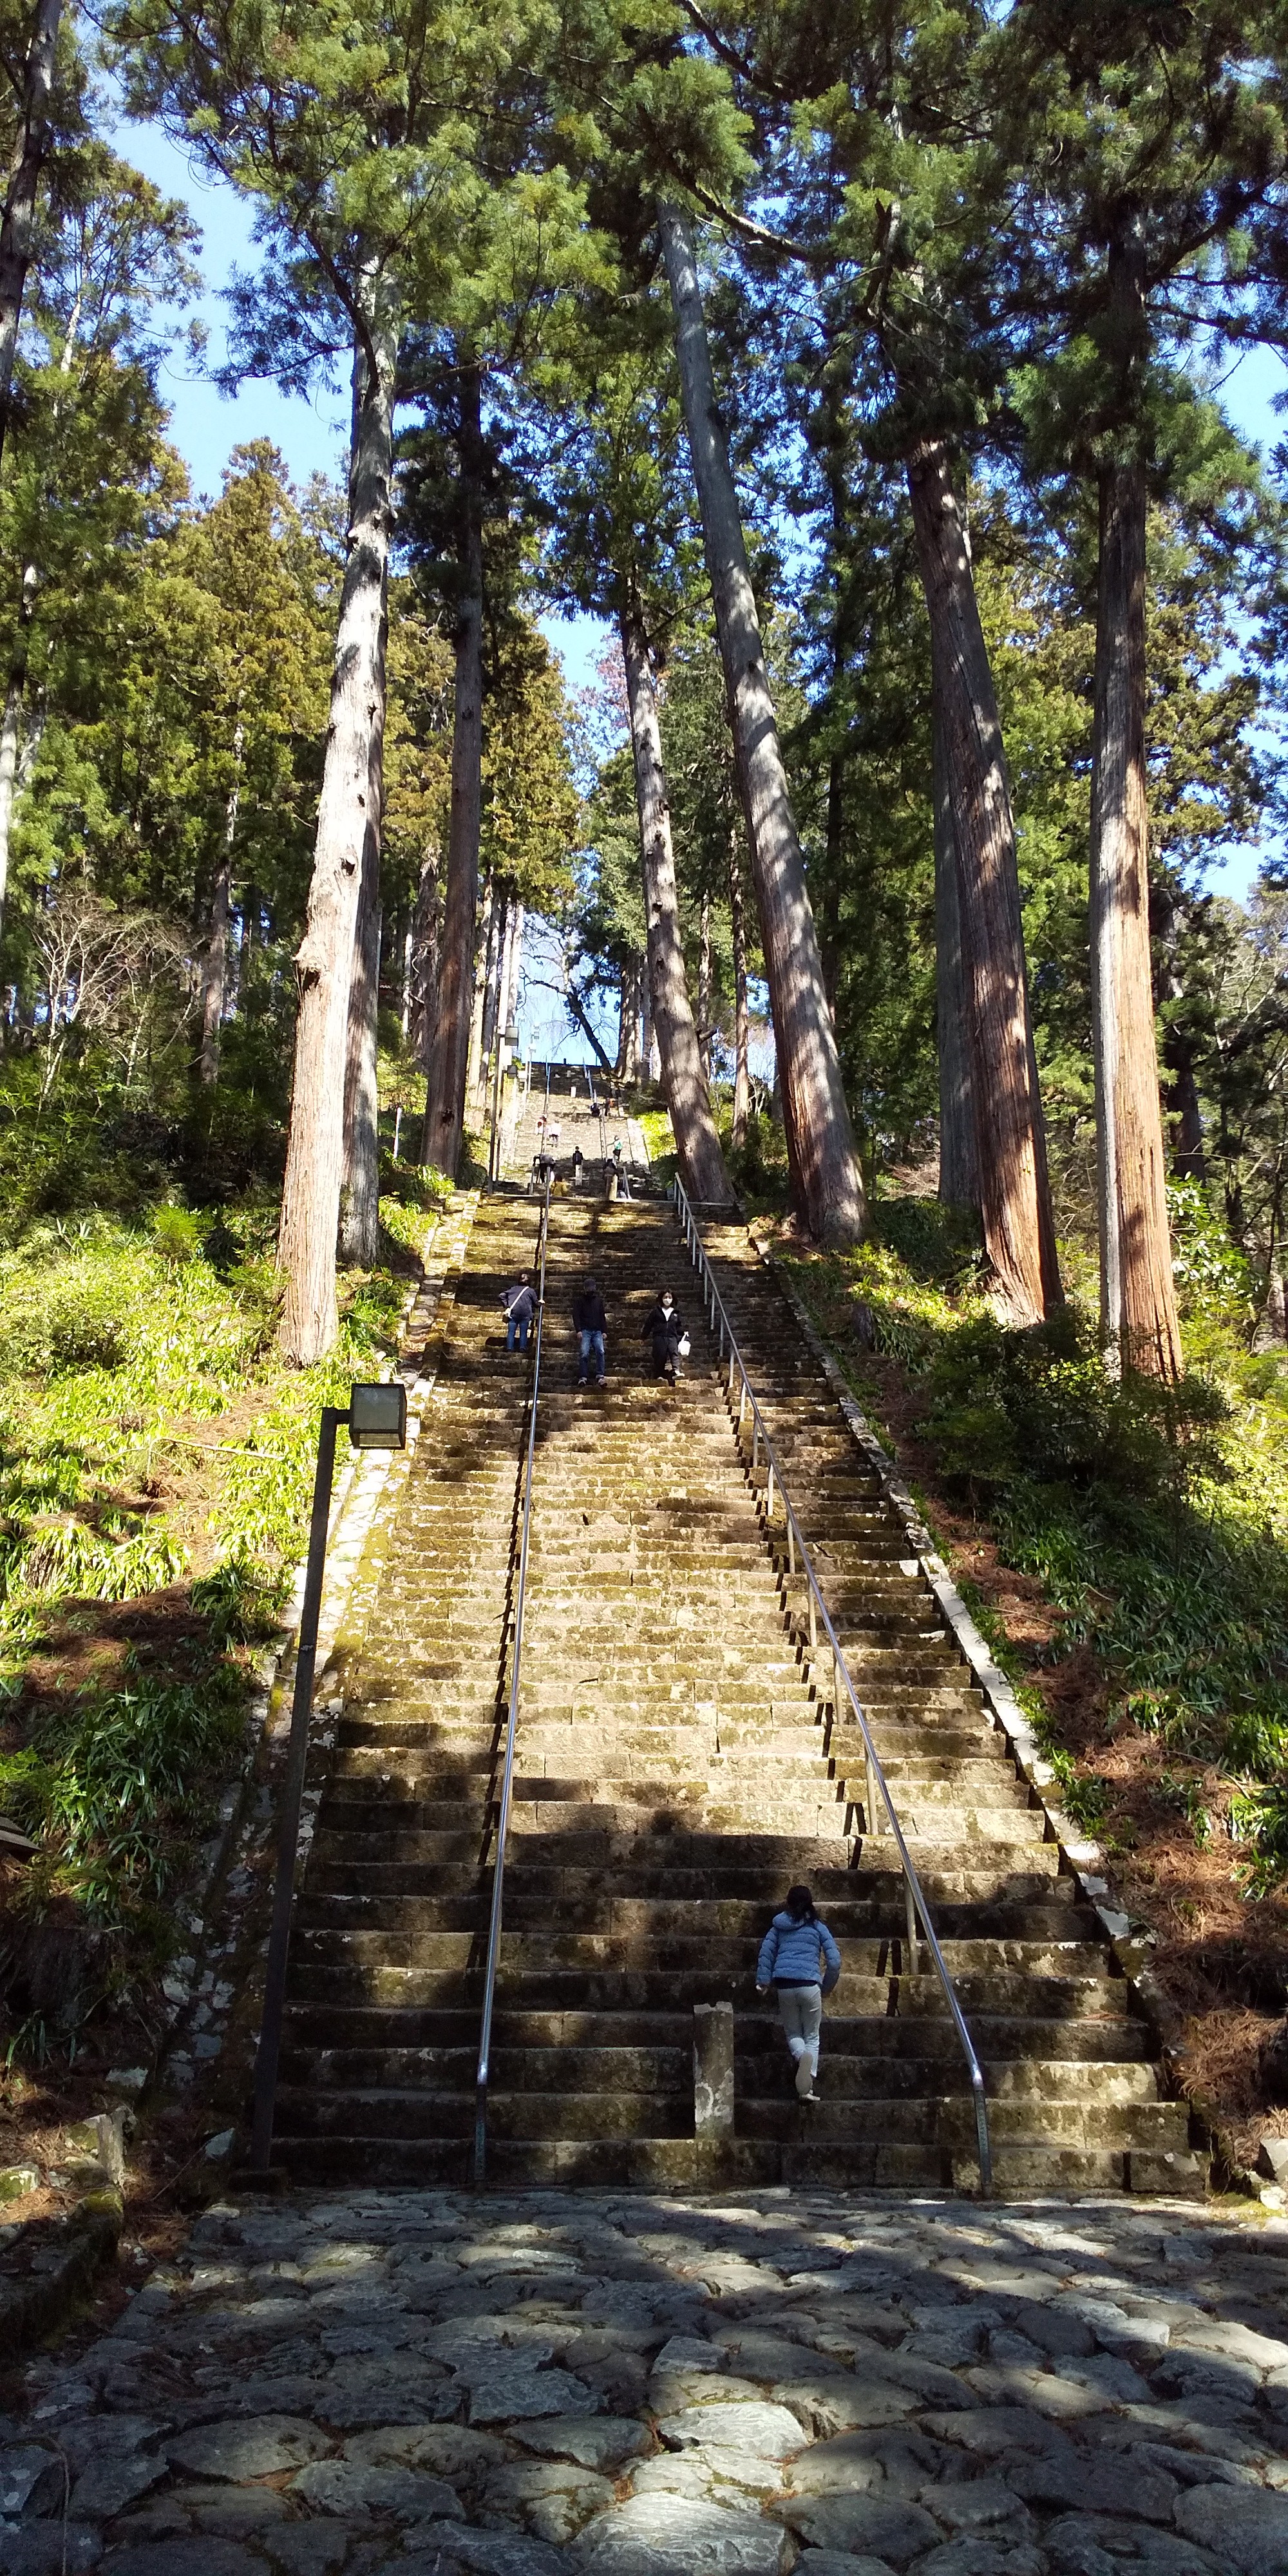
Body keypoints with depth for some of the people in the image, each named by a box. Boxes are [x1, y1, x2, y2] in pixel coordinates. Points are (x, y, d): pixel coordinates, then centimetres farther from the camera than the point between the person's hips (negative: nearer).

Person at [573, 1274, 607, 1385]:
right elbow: (576, 1316, 1)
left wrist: (604, 1331, 10)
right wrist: (578, 1330, -10)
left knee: (600, 1352, -15)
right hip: (585, 1331, -2)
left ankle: (600, 1376, -15)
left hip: (597, 1331, 3)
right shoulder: (580, 1301, 8)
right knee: (584, 1353, -13)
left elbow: (602, 1317, 19)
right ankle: (582, 1377, -11)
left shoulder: (599, 1300, 17)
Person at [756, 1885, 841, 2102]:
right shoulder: (818, 1927, 9)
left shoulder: (779, 1926, 14)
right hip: (809, 1984, -1)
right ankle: (807, 2087, -5)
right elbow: (834, 1960, 4)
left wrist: (763, 1980, 6)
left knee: (793, 2033, 17)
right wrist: (827, 1986, 16)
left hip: (784, 1985, 1)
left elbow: (766, 1951, 6)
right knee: (812, 2036, 12)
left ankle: (802, 2055, -18)